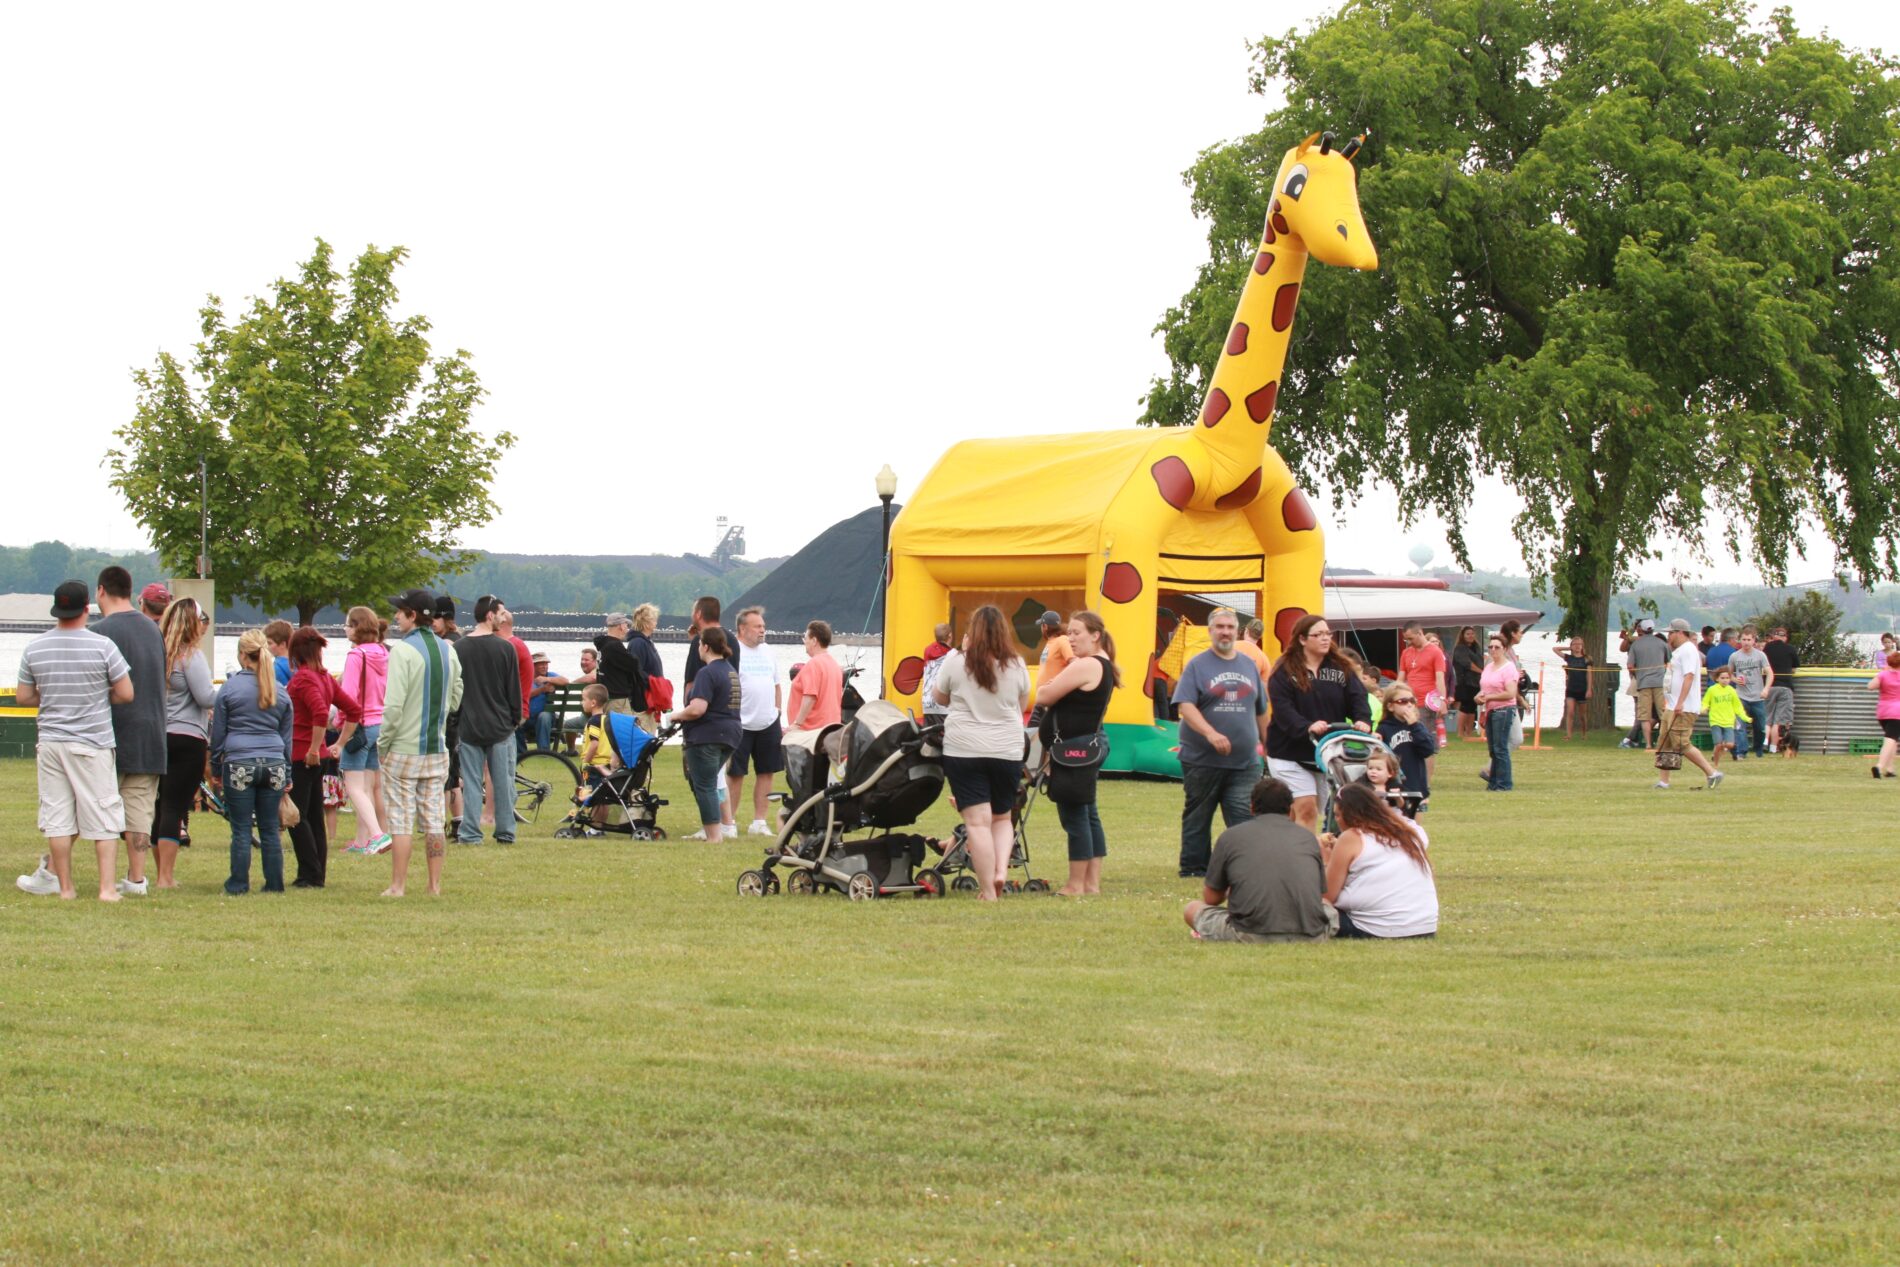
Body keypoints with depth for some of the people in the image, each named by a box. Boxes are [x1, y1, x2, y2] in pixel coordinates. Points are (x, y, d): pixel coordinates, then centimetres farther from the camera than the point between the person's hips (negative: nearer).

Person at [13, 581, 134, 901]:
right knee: (103, 818, 1)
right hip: (93, 743, -3)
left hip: (51, 741, 3)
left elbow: (23, 697, 8)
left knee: (57, 816, 8)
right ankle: (107, 887, -4)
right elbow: (126, 694, -6)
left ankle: (64, 886, 12)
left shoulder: (35, 648, 1)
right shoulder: (102, 646, -10)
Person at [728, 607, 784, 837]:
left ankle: (759, 822, 14)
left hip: (768, 724, 6)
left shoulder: (768, 652, 13)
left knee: (766, 773, 6)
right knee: (735, 774, -1)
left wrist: (777, 715, 15)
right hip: (740, 725, -6)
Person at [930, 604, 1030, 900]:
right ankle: (1001, 869, -4)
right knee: (1002, 817, 19)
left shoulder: (956, 661, -6)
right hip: (1007, 751, 2)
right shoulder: (1016, 665, 0)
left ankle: (988, 892, -4)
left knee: (977, 821, -2)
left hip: (964, 750, -2)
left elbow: (941, 699, 10)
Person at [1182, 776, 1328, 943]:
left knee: (1192, 909, 22)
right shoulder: (1307, 837, 16)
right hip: (1312, 938, 3)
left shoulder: (1231, 836, 11)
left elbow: (1211, 898, 21)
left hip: (1253, 937, -3)